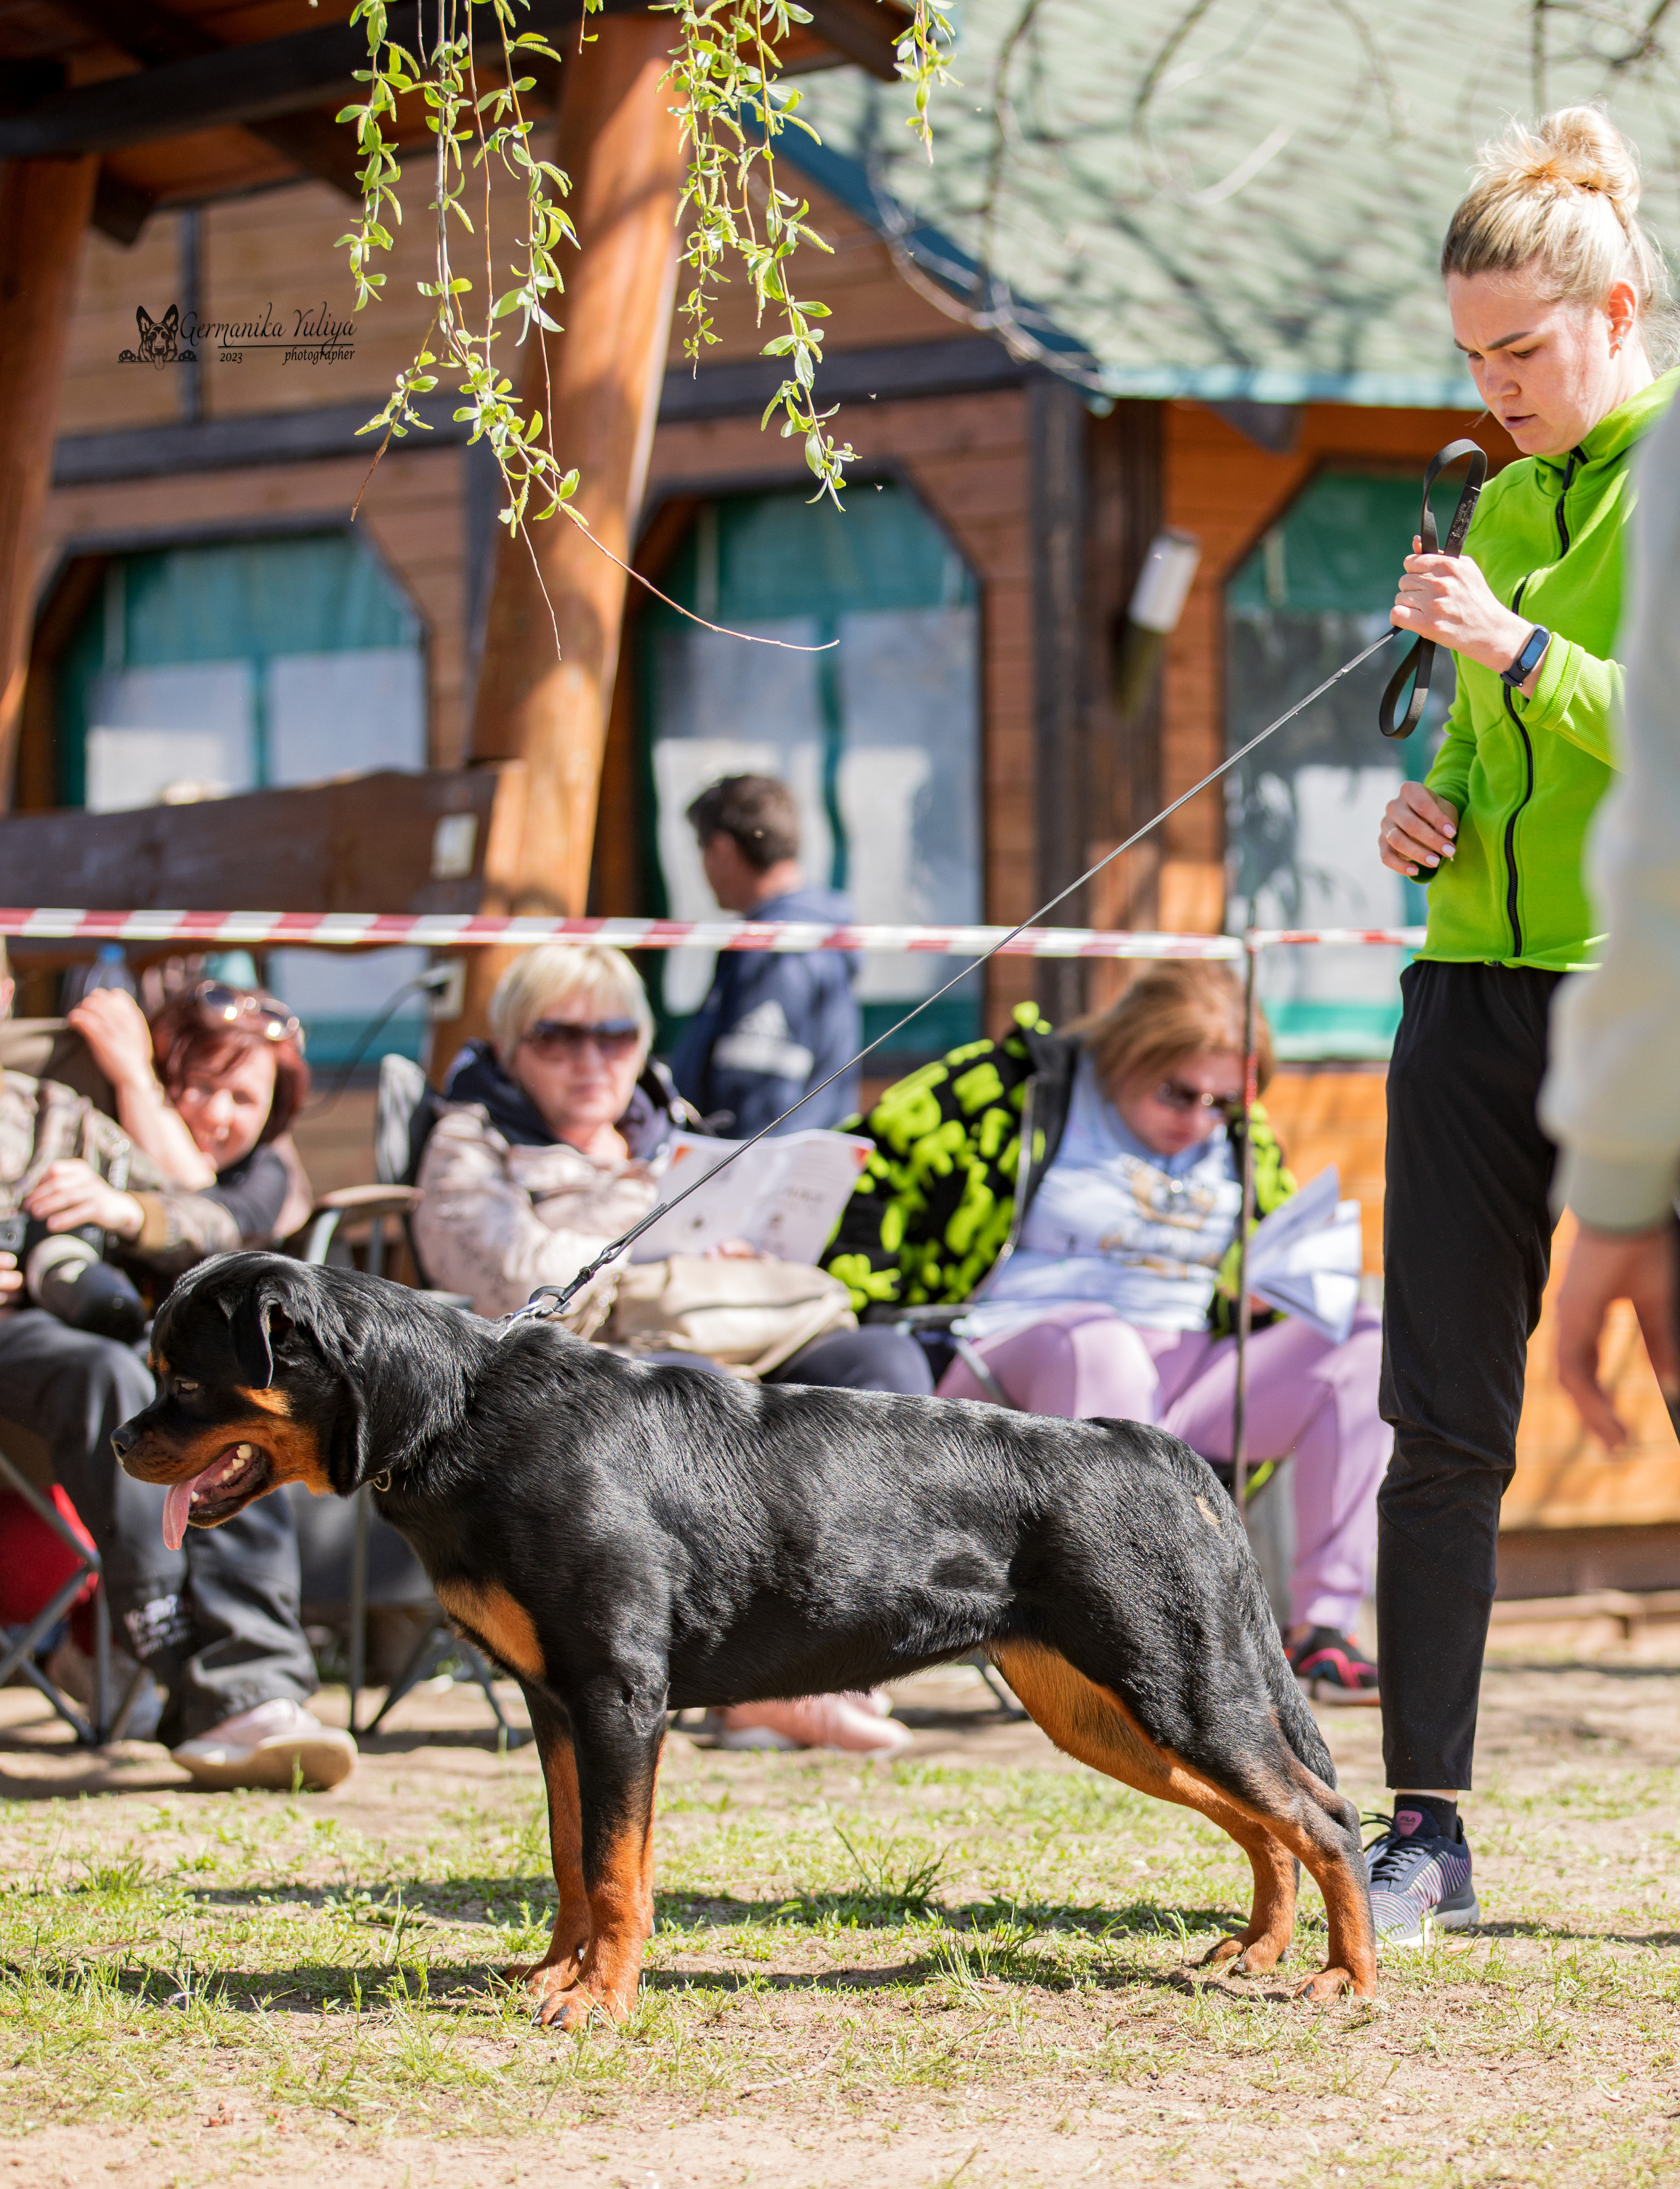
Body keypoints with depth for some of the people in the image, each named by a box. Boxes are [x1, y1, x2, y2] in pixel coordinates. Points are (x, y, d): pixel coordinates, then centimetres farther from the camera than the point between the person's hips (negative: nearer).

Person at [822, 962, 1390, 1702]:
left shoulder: (1242, 1146, 16)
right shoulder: (1016, 1091, -1)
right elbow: (863, 1173, 0)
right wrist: (861, 1319, -7)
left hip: (1178, 1385, 6)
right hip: (1011, 1376, -6)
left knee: (1364, 1346, -14)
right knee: (1103, 1346, -42)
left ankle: (1323, 1628, -21)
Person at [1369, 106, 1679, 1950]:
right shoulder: (1504, 502, 16)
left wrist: (1517, 650, -21)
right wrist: (1435, 811, 7)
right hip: (1480, 982, 6)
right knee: (1442, 1419, 1)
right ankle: (1423, 1829, 5)